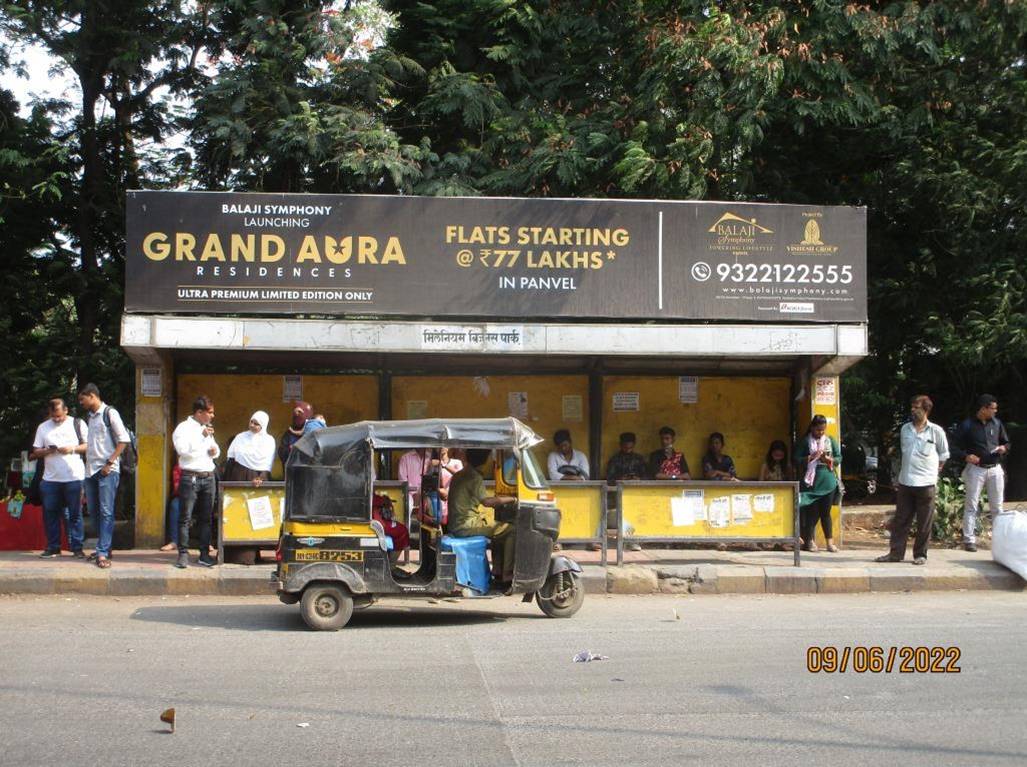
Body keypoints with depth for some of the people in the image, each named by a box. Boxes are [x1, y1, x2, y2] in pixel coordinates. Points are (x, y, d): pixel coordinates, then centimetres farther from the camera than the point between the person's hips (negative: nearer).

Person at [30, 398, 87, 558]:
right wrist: (47, 451, -10)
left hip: (74, 477, -3)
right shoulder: (43, 427, 12)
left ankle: (77, 548, 4)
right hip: (50, 478, 3)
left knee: (75, 514, 0)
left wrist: (73, 449, -12)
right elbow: (35, 452, 12)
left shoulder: (77, 424, 5)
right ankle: (53, 547, 14)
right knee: (50, 513, 5)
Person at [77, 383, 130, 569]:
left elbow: (123, 440, -10)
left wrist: (109, 463, -13)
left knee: (106, 512, -8)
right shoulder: (89, 416, 15)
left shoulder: (110, 413, -6)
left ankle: (103, 553, -11)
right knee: (94, 510, 10)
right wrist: (88, 464, 11)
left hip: (107, 470, -8)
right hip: (91, 470, 8)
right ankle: (104, 547, 20)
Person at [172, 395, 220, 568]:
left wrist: (215, 450, 6)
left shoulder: (207, 430, 20)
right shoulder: (183, 428, -3)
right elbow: (183, 449, -18)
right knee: (185, 517, -5)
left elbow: (217, 450, 30)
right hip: (190, 477, -7)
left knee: (205, 518, 7)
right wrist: (202, 436, -15)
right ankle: (183, 554, -3)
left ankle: (204, 554, 11)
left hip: (208, 477, 7)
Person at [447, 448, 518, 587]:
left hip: (455, 525, 10)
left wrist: (498, 499, 21)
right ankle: (507, 578, -13)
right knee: (511, 531, -11)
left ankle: (497, 572, 21)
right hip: (466, 526, -10)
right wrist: (511, 499, -16)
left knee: (499, 528, 25)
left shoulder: (459, 475, 16)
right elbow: (487, 502, -25)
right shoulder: (474, 477, -14)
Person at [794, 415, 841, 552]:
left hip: (828, 483, 2)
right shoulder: (805, 442, 2)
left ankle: (830, 542, 11)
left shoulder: (831, 441, 10)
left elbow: (839, 458, 10)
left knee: (825, 512, 6)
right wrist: (811, 457, -15)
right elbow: (797, 460, -2)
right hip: (811, 483, -2)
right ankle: (809, 541, 9)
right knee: (812, 513, 0)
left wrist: (828, 459, -9)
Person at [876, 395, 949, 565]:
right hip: (905, 482, 4)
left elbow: (943, 455, 7)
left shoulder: (936, 431, -4)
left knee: (924, 523, 2)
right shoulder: (905, 429, 8)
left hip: (926, 483, -4)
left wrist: (934, 471, 8)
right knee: (900, 520, 6)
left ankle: (920, 554, 11)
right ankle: (896, 553, 11)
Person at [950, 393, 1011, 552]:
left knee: (997, 506, 8)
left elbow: (1006, 442, 19)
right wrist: (965, 456, -19)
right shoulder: (967, 425, -6)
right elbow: (954, 446, -3)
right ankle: (969, 539, 1)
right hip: (976, 469, -4)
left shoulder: (997, 423, 7)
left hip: (995, 469, 4)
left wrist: (1004, 448, -4)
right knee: (971, 505, -2)